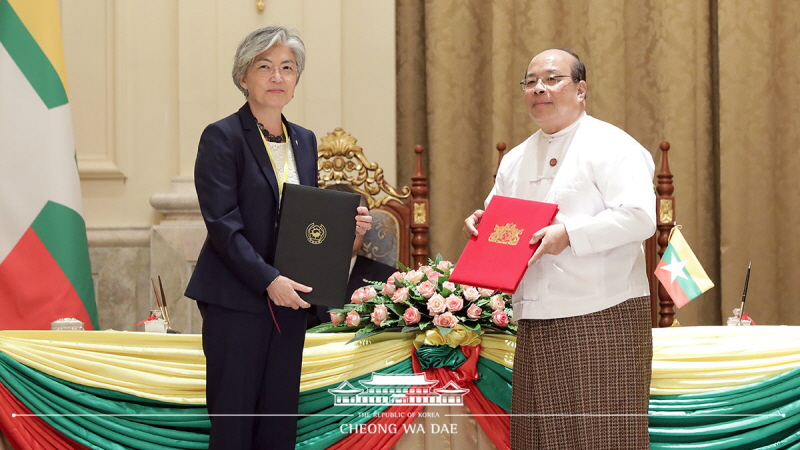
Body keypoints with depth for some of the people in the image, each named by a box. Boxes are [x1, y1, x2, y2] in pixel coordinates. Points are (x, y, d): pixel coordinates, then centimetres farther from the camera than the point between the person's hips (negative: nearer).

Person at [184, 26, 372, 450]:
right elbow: (223, 224, -14)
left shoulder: (304, 141, 14)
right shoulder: (221, 137, -6)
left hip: (288, 300, 6)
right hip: (236, 300, -6)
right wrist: (268, 280, -21)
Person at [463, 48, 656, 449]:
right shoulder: (515, 160, 19)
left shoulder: (610, 145, -4)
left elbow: (640, 217, -16)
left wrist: (569, 234, -22)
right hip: (536, 323, 7)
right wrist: (481, 224, 3)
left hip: (602, 320, -7)